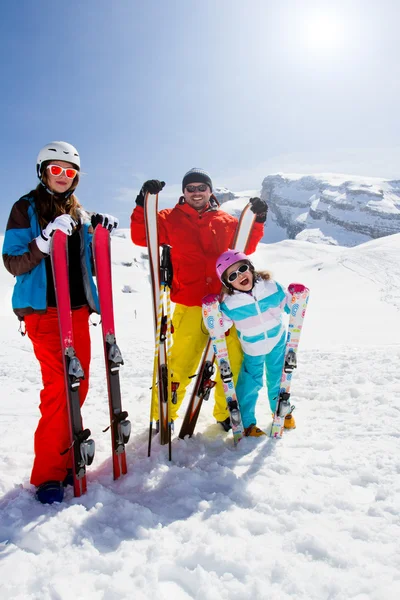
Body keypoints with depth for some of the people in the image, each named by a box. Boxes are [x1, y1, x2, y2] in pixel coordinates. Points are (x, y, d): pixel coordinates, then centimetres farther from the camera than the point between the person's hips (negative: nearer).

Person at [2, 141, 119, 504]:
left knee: (78, 384, 6)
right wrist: (44, 242, -24)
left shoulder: (79, 214, 15)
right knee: (58, 385, -12)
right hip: (43, 309, -5)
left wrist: (100, 235, 0)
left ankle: (66, 456, 22)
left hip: (78, 308, 6)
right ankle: (48, 473, 2)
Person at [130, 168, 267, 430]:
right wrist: (144, 204, -13)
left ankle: (226, 412, 29)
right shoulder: (170, 219, 6)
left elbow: (246, 247, 19)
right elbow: (140, 237, -2)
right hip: (190, 306, -3)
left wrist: (258, 221, 6)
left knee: (234, 362, 7)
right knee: (180, 365, -3)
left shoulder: (226, 221, 13)